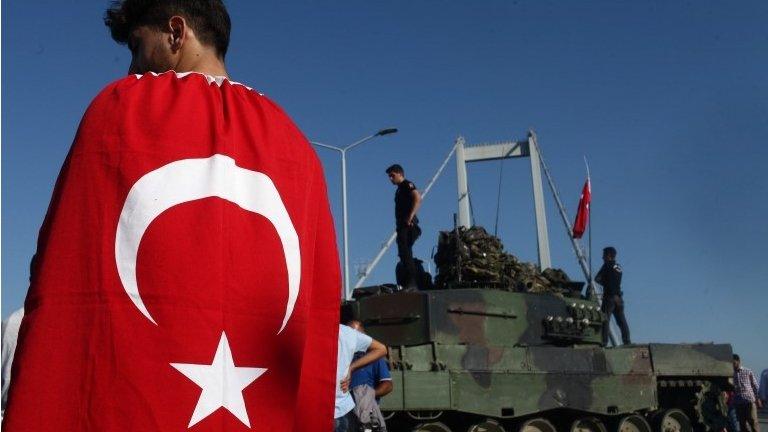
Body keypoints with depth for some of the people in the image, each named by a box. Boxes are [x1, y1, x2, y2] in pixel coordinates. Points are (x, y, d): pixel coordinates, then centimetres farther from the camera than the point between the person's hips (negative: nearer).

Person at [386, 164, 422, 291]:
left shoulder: (407, 185, -3)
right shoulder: (399, 189, 24)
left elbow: (418, 198, -20)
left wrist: (410, 217, -23)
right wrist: (398, 224, 13)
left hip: (408, 225, -10)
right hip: (402, 226, 10)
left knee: (405, 253, -16)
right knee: (404, 254, 6)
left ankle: (411, 283, -20)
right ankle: (408, 283, 7)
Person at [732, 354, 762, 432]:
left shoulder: (748, 372, 6)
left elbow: (755, 386, 7)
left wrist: (758, 399, 1)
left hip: (750, 400, -2)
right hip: (738, 403, 2)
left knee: (753, 421, -5)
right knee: (742, 423, 3)